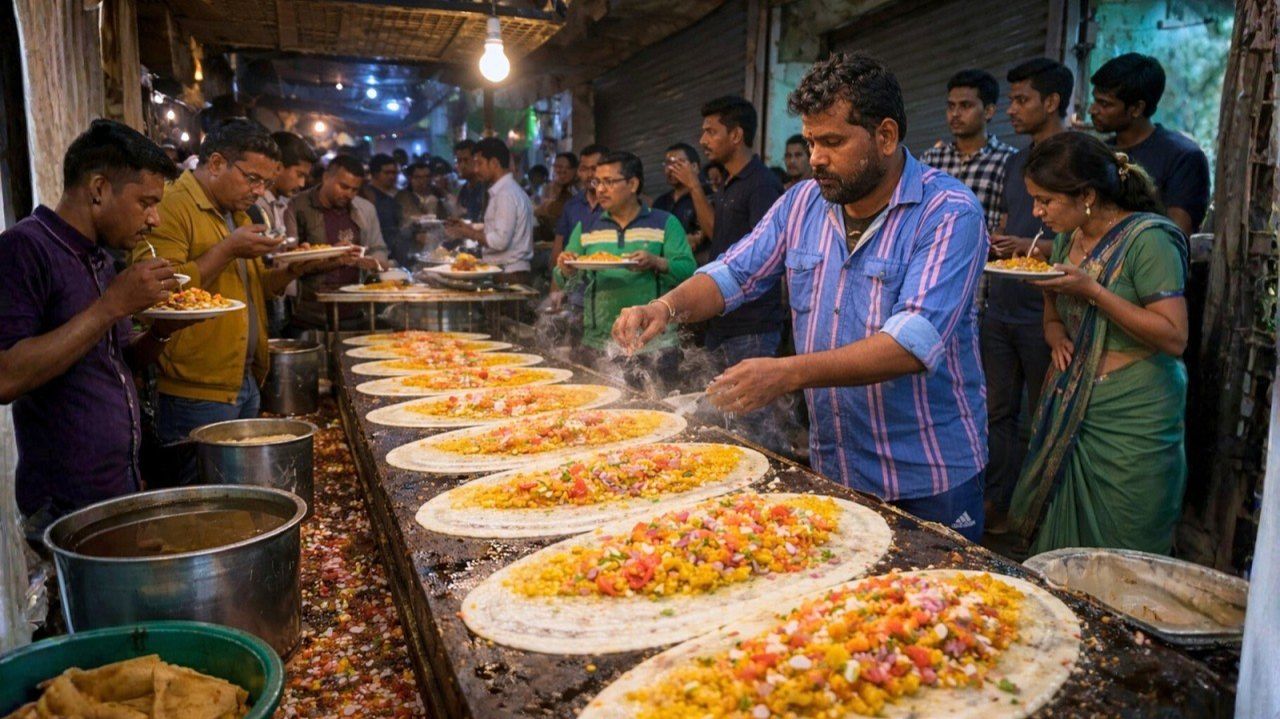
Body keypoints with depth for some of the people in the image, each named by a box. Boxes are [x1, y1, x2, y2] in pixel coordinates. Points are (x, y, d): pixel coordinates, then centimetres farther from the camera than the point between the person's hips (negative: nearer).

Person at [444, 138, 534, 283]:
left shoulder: (506, 194, -15)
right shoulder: (504, 191, 14)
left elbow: (500, 241, -20)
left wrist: (470, 234, -9)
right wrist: (471, 229, 7)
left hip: (508, 275, -9)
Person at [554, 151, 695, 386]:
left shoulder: (665, 223, 4)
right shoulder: (586, 228, 13)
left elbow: (688, 270, -6)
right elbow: (567, 281, 12)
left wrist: (656, 263, -23)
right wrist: (566, 271, -10)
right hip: (599, 341, 3)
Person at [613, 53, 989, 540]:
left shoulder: (949, 213, -17)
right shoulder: (803, 203, 3)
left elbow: (915, 342, -28)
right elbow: (733, 275, 5)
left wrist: (788, 373, -38)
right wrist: (667, 308, -17)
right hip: (831, 467, 5)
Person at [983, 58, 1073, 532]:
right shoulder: (1016, 163, 16)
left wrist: (1035, 248, -21)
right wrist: (992, 244, 2)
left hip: (1043, 313, -7)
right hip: (1000, 309, 7)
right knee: (998, 412, 12)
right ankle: (999, 503, 24)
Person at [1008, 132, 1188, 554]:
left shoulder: (1147, 238, -13)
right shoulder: (1067, 237, 10)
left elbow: (1174, 337, -18)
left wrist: (1091, 290, -22)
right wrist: (1058, 338, -2)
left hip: (1130, 421, -7)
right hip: (1069, 411, 7)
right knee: (1058, 567, 12)